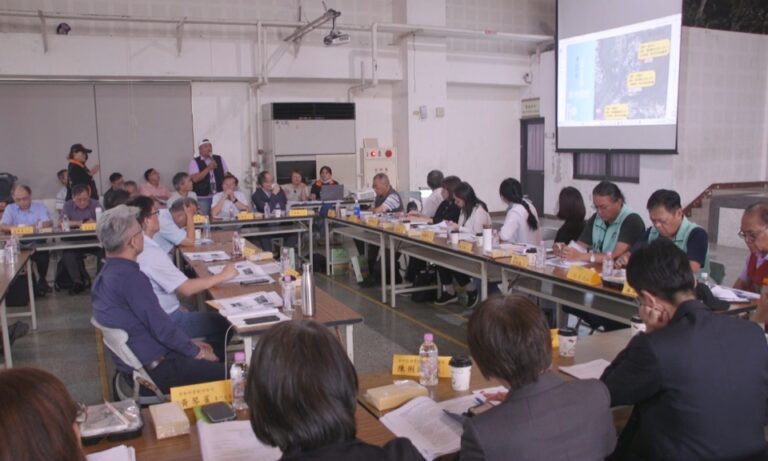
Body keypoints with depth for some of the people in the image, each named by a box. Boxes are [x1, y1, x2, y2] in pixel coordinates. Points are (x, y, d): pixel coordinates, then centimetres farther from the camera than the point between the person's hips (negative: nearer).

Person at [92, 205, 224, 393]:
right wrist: (197, 352, -7)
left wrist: (189, 343, 13)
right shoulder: (130, 277, -24)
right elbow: (162, 328, -22)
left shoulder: (107, 272, 7)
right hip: (153, 371, -10)